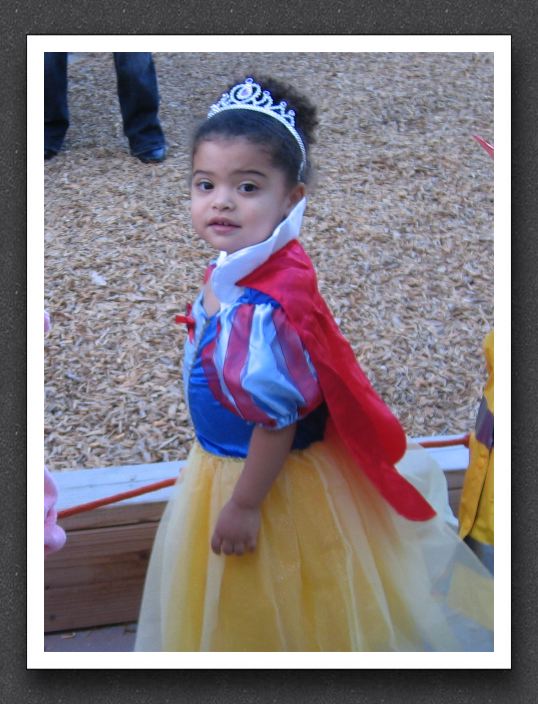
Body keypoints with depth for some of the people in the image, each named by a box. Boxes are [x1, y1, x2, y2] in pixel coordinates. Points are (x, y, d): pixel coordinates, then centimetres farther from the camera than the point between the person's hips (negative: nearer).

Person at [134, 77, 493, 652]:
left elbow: (278, 419, -29)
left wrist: (244, 504, -19)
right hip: (224, 462, 9)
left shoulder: (263, 309, -36)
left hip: (267, 478, -9)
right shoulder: (231, 270, -7)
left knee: (273, 612, 19)